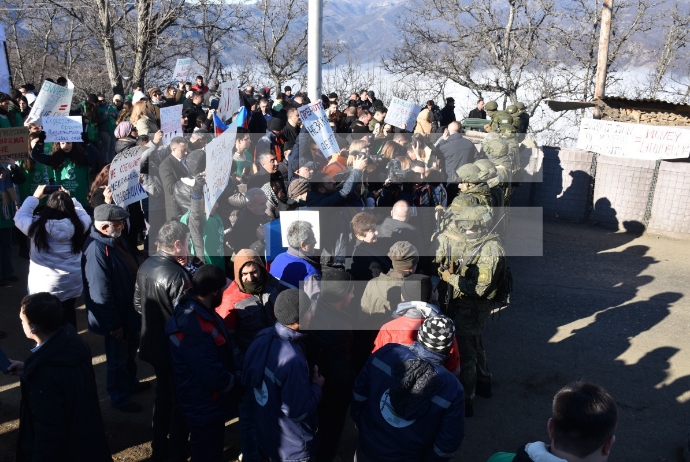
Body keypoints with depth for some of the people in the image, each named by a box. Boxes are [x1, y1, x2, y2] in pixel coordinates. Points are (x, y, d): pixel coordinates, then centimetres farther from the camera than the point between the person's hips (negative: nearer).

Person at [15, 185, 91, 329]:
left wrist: (35, 197, 11)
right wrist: (69, 199, 14)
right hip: (72, 284, 2)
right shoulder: (78, 225, -14)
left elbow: (20, 217, 6)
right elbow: (84, 216, 10)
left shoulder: (36, 226, -15)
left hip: (44, 285, -2)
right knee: (68, 312, 20)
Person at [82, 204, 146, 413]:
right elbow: (101, 293, -29)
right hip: (115, 317, -10)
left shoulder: (116, 240, 0)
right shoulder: (96, 250, -30)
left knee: (130, 349, 27)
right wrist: (114, 324, -23)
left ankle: (130, 382, 49)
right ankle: (119, 397, 29)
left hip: (130, 308, 10)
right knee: (118, 356, 9)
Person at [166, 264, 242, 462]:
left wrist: (236, 372, -4)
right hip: (204, 409, -10)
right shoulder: (194, 328, -33)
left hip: (212, 403, 10)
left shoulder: (200, 312, 1)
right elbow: (214, 377, -31)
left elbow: (221, 356, 10)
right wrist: (242, 384, -15)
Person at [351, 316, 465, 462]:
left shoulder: (386, 353, -18)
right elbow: (448, 443, -14)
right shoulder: (453, 389, -23)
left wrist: (359, 423, 12)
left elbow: (359, 395, -5)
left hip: (368, 448, 2)